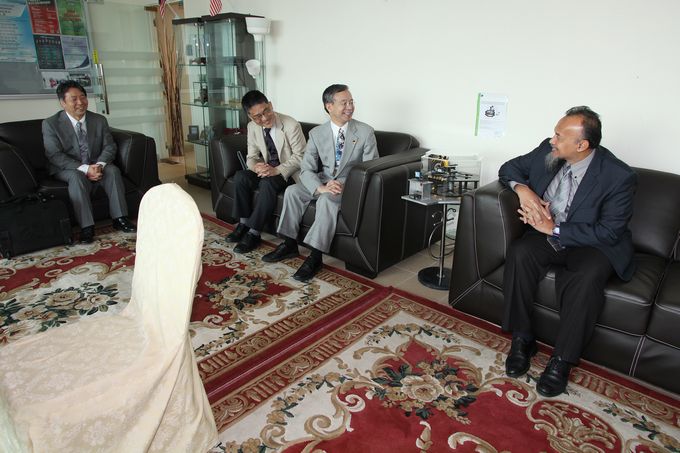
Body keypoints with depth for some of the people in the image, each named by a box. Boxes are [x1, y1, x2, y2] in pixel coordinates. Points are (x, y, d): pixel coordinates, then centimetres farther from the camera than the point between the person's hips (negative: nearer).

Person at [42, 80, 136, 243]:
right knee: (77, 177, -35)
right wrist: (85, 169, -29)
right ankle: (86, 226, -34)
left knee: (113, 170, -27)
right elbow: (55, 155, -15)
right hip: (66, 169, -3)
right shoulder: (50, 124, -8)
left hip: (96, 165, 3)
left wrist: (99, 165, -22)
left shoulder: (99, 120, 3)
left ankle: (119, 218, -25)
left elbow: (109, 147, 0)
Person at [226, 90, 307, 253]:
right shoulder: (252, 127, -1)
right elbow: (251, 156, 6)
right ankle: (244, 223, -6)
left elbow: (300, 156, -15)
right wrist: (255, 166, -20)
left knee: (268, 183, -34)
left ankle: (254, 233, -23)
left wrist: (277, 170, -29)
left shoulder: (291, 125, -18)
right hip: (267, 170, 6)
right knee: (240, 177, -20)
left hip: (289, 173, -5)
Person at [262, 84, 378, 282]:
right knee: (292, 191, -17)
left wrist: (346, 186, -25)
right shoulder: (317, 133, -1)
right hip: (323, 181, 4)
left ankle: (315, 257, -28)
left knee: (327, 199, -33)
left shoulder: (365, 132, -7)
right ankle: (289, 244, -4)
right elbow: (306, 169, -7)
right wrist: (321, 187, -28)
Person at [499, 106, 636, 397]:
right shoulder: (547, 151, -6)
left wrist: (555, 228, -23)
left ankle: (561, 360, -18)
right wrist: (522, 189, -14)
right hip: (548, 233, 3)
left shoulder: (619, 177, -17)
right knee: (519, 253, -29)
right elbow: (509, 168, 8)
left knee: (588, 277, -35)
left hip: (592, 243, -3)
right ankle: (522, 339, -15)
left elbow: (609, 232, -18)